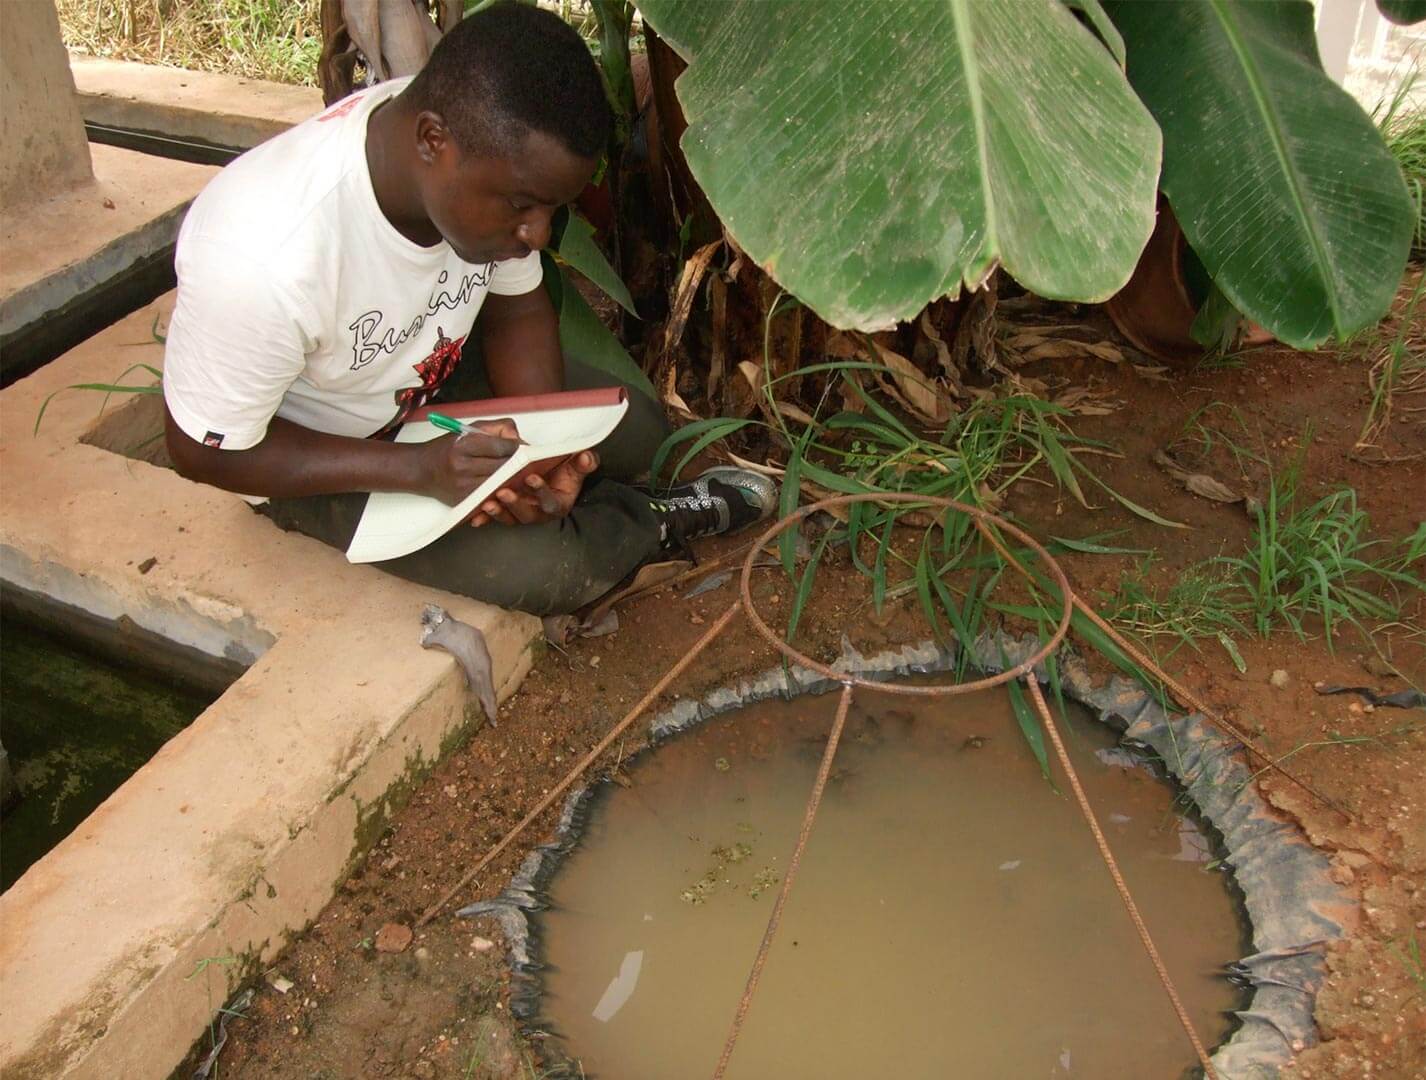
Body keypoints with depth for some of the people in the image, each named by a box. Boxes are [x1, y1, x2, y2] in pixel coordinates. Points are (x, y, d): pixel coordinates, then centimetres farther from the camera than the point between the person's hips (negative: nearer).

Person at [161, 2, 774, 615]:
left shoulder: (495, 159, -23)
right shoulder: (261, 262, -40)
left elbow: (517, 309, -5)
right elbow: (202, 451, -25)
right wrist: (419, 468, -35)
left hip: (436, 367, 6)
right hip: (311, 451, -6)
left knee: (638, 432, 1)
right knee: (540, 567, -21)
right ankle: (653, 526, 8)